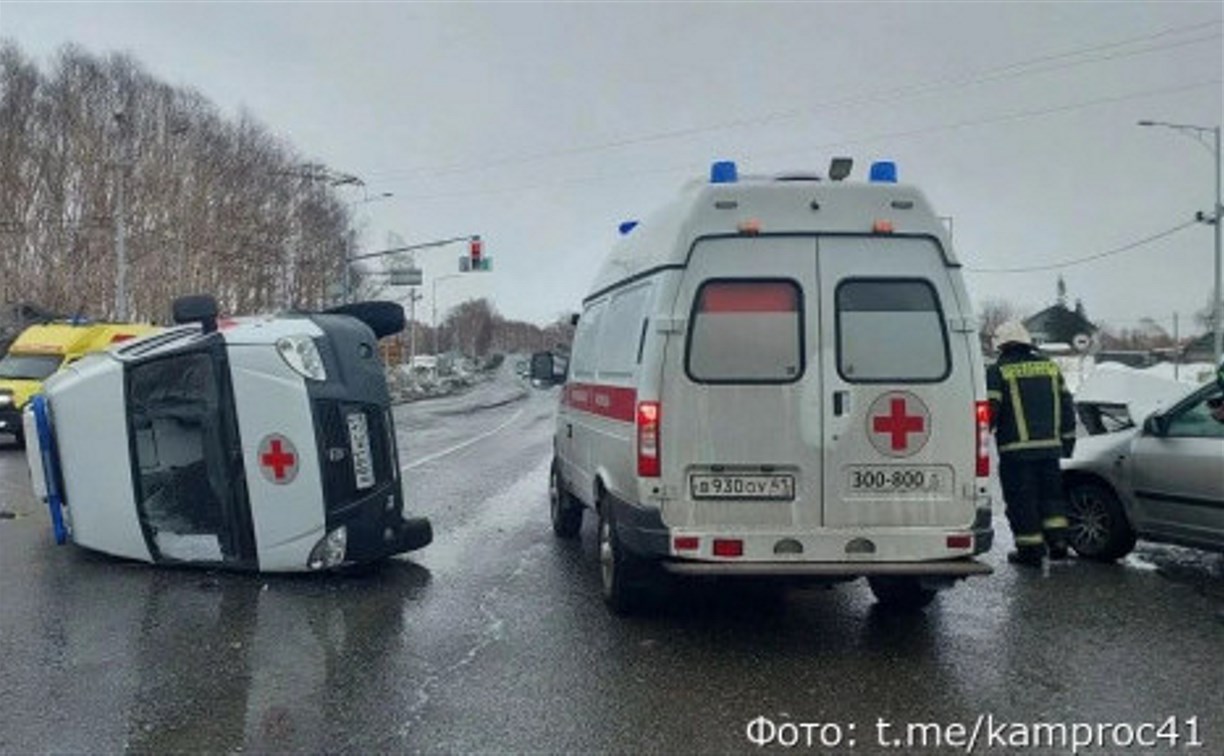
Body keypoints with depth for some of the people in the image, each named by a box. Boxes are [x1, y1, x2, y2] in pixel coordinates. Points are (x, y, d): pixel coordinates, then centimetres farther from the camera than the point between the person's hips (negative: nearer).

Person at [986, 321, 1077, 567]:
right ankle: (1058, 540, 15)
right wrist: (1067, 439, 23)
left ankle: (1030, 549, 4)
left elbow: (990, 411, -11)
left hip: (1016, 450, -5)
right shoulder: (1050, 367, 12)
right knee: (1051, 494, 19)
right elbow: (1066, 406, 17)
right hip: (1050, 446, 5)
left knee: (1022, 501, 2)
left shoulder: (998, 372, -5)